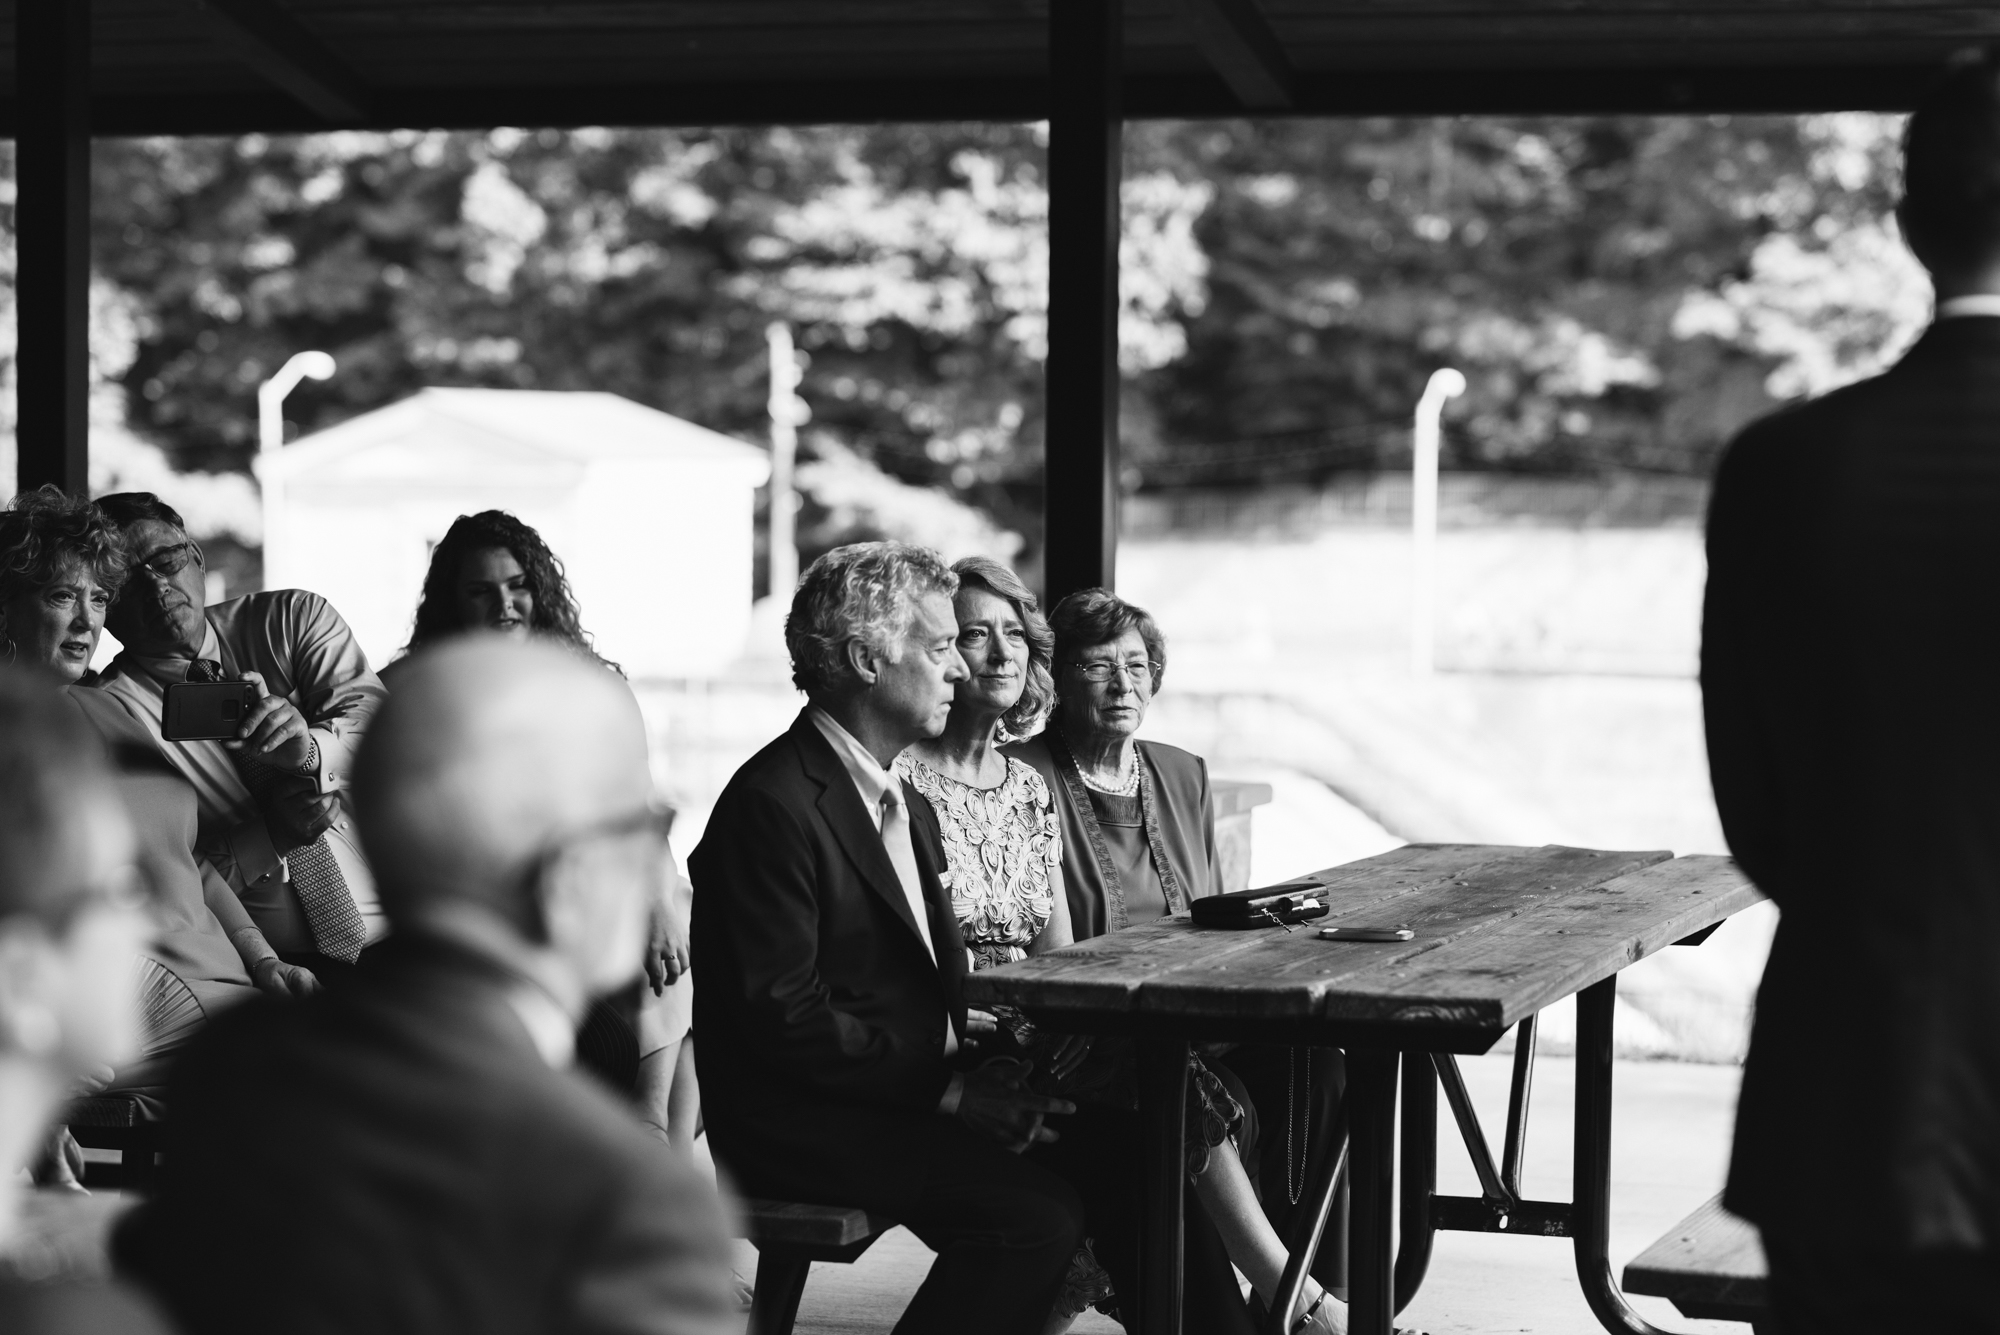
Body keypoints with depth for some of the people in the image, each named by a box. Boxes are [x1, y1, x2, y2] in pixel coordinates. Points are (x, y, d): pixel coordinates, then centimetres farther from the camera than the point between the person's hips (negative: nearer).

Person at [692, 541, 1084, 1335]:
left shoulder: (906, 805, 17)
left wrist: (976, 1068, -3)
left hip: (912, 1087, 9)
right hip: (798, 1121, -9)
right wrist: (946, 1090, -19)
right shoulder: (774, 804, -15)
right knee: (1038, 1216, -24)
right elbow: (782, 1011, -20)